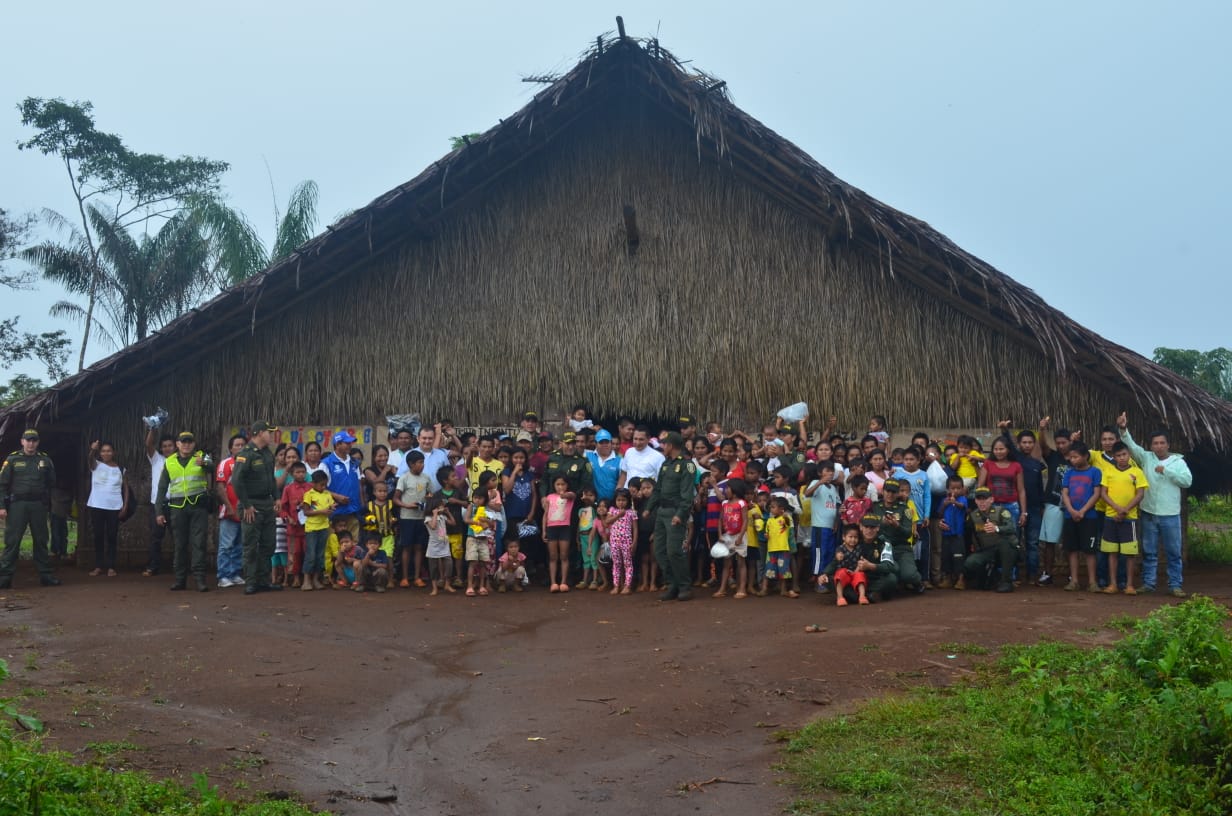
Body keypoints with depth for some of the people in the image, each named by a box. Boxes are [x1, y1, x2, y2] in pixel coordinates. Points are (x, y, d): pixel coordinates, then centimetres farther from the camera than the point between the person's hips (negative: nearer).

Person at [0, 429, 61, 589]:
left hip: (38, 505, 3)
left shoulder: (45, 460, 8)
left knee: (41, 541, 9)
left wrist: (45, 499, 9)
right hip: (17, 504, -3)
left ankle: (45, 574, 15)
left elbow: (51, 482, 18)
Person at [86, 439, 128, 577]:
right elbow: (91, 459, -19)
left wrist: (125, 506, -2)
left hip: (114, 508, 0)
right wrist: (93, 450, -43)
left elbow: (125, 488, 9)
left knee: (112, 537, 2)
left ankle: (111, 567, 3)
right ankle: (98, 566, 7)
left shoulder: (121, 469, 6)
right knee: (98, 536, 3)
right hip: (97, 506, 0)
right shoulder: (96, 465, 4)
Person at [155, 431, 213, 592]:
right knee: (179, 544, 6)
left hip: (198, 506, -2)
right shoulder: (169, 462, 10)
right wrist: (159, 512, 7)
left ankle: (200, 578, -7)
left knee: (198, 542, -5)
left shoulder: (202, 457, 3)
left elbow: (212, 468, -21)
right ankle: (180, 579, 13)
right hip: (177, 507, 3)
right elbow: (162, 488, 13)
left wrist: (204, 464, -45)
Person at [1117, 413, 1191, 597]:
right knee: (1148, 551, 7)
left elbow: (1187, 480, -9)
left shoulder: (1178, 461, 3)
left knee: (1173, 552, 2)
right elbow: (1131, 446, -7)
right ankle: (1148, 583, 14)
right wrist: (1124, 429, -22)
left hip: (1170, 514, -1)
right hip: (1148, 513, 1)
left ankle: (1175, 585, 8)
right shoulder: (1146, 458, 5)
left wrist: (1166, 470, -14)